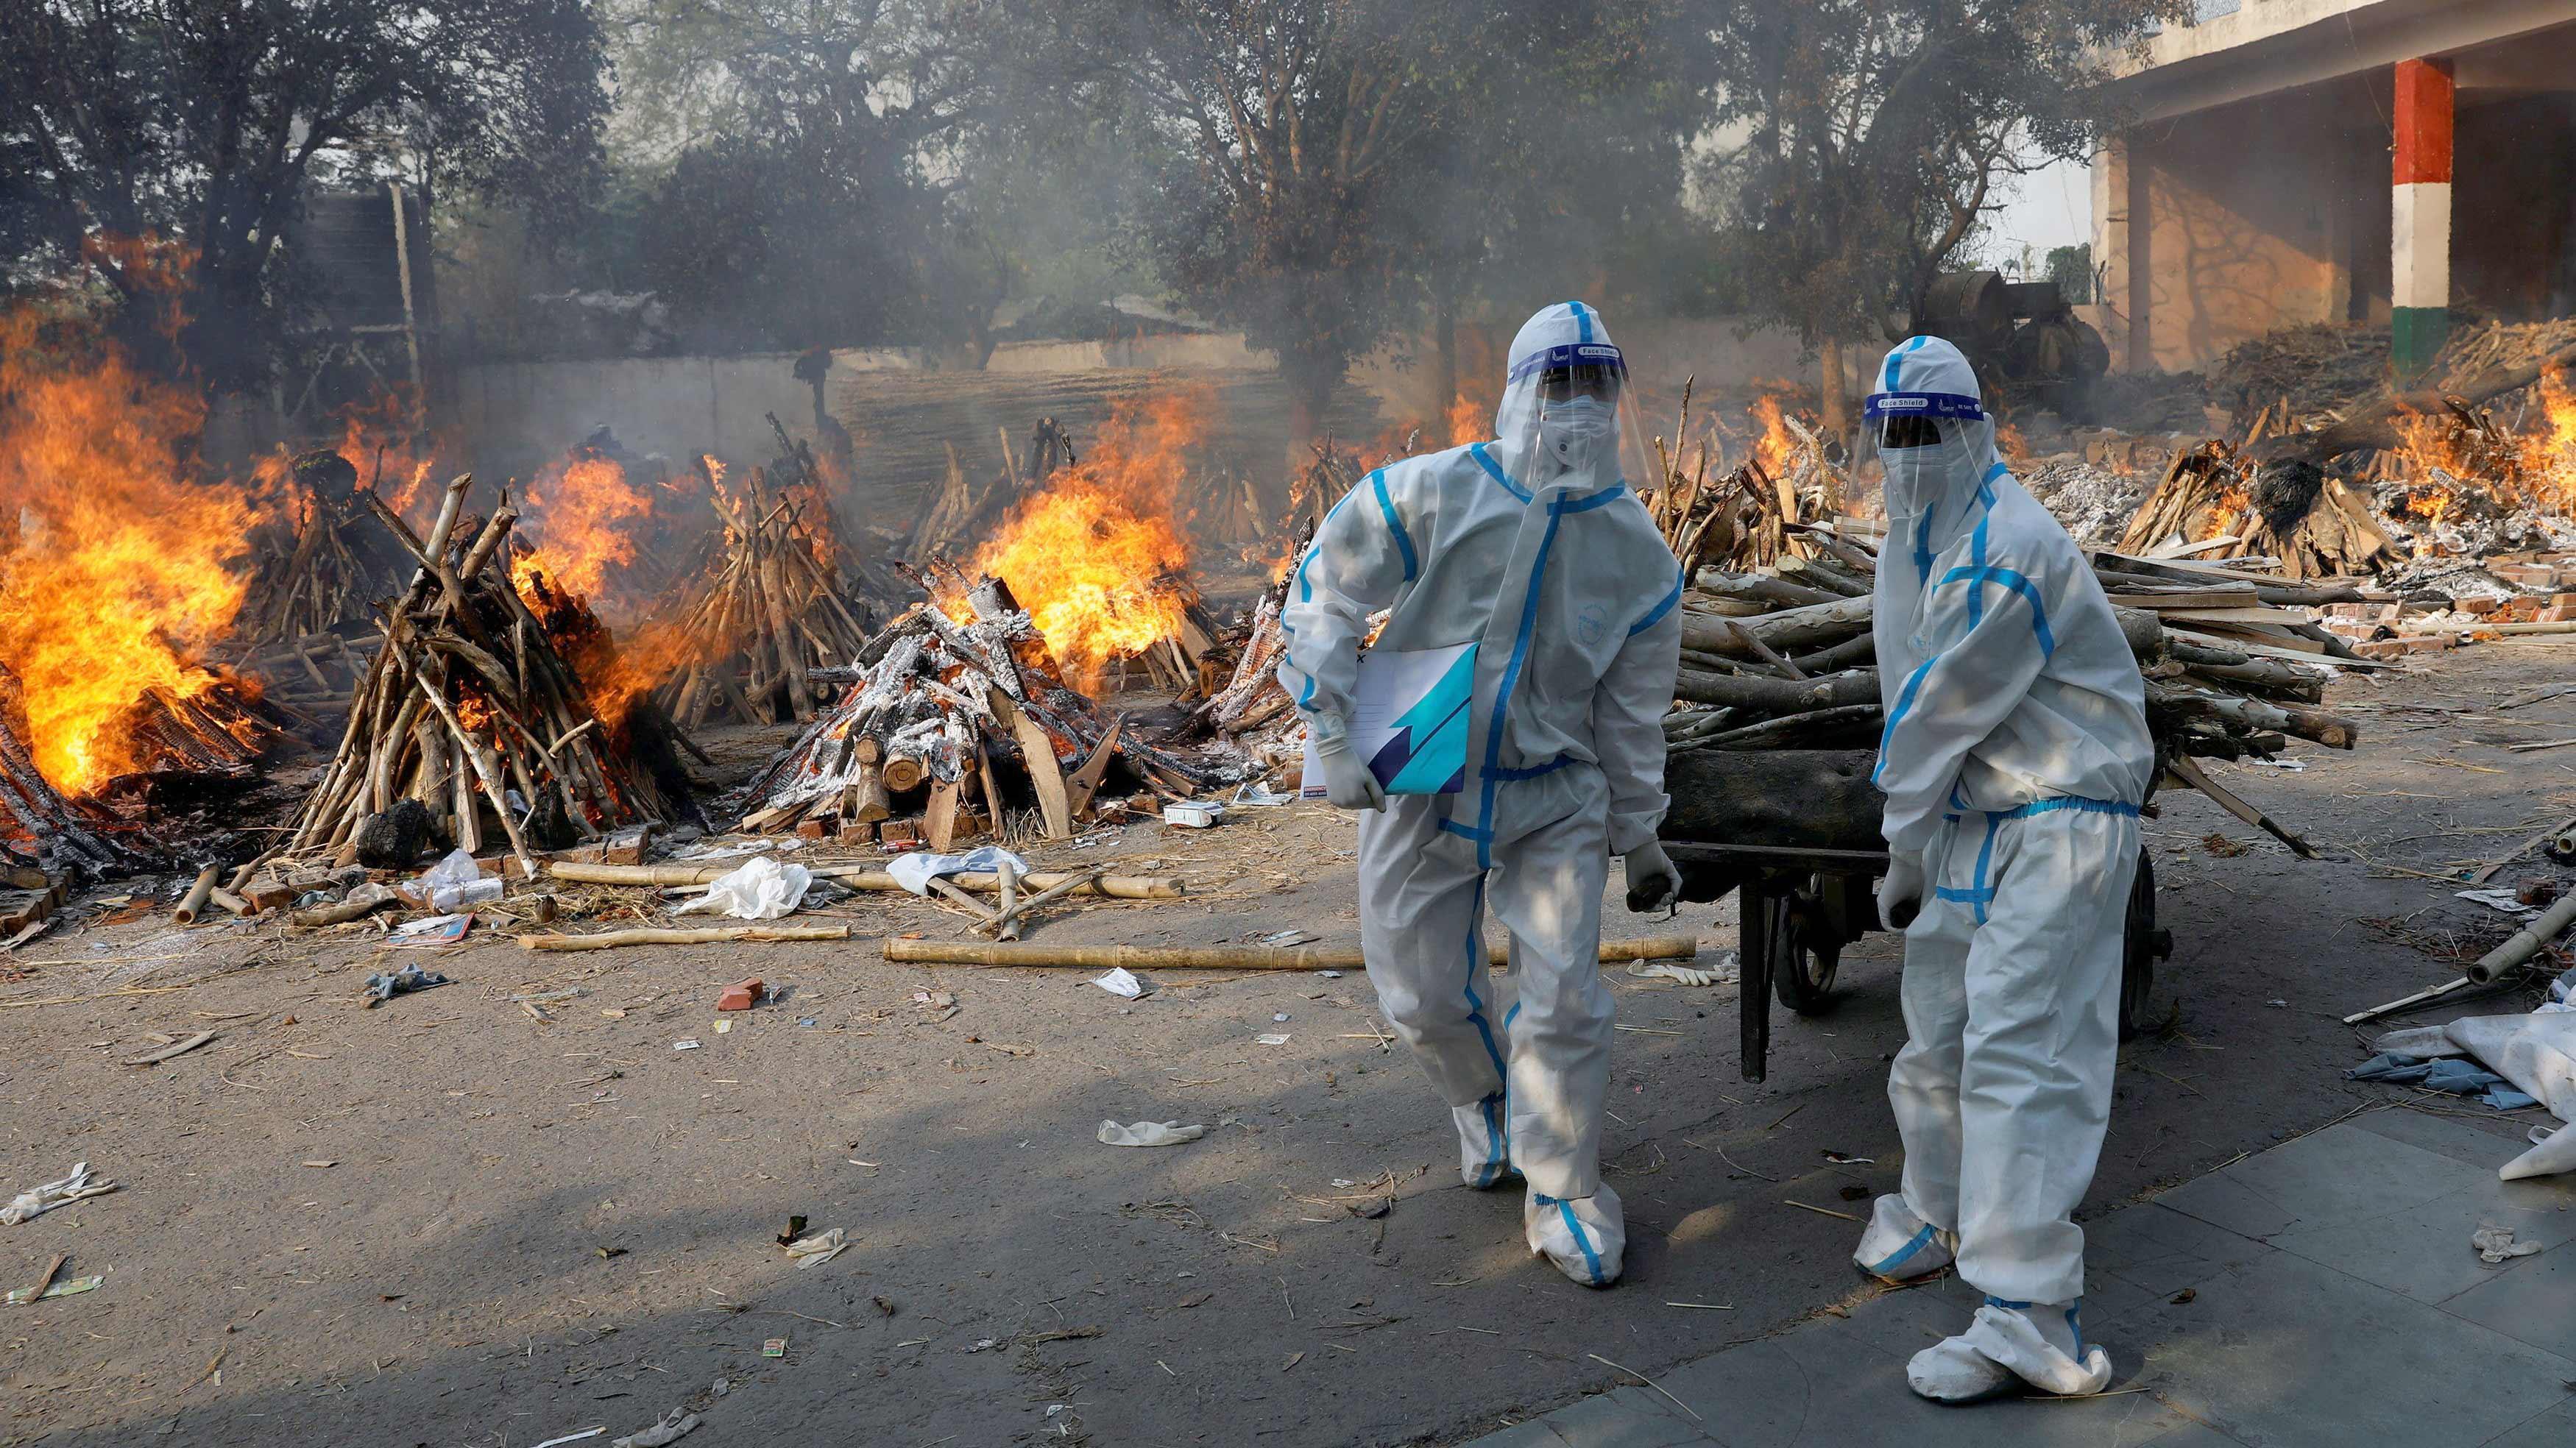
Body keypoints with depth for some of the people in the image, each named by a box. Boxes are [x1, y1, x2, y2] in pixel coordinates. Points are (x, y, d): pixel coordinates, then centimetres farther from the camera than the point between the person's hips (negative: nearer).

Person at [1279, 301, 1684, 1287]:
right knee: (1424, 996, 11)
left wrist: (1639, 838, 11)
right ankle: (1486, 1095, 45)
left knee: (1565, 999, -3)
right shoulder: (1429, 496, -16)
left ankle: (1563, 1193, 18)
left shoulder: (1638, 555, -5)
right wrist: (1333, 736, -14)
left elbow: (1631, 712, 5)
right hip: (1419, 791, -1)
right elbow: (1324, 599, -7)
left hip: (1556, 801, 1)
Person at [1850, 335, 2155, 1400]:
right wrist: (1912, 840, 9)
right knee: (1937, 1026, 18)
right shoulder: (1912, 538, 10)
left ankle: (2030, 1319, -11)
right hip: (1973, 820, 9)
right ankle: (1939, 1213, 40)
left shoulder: (2007, 552, -22)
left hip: (2060, 821, -9)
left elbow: (1943, 711, -17)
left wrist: (1903, 855, -8)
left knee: (2019, 1052, -14)